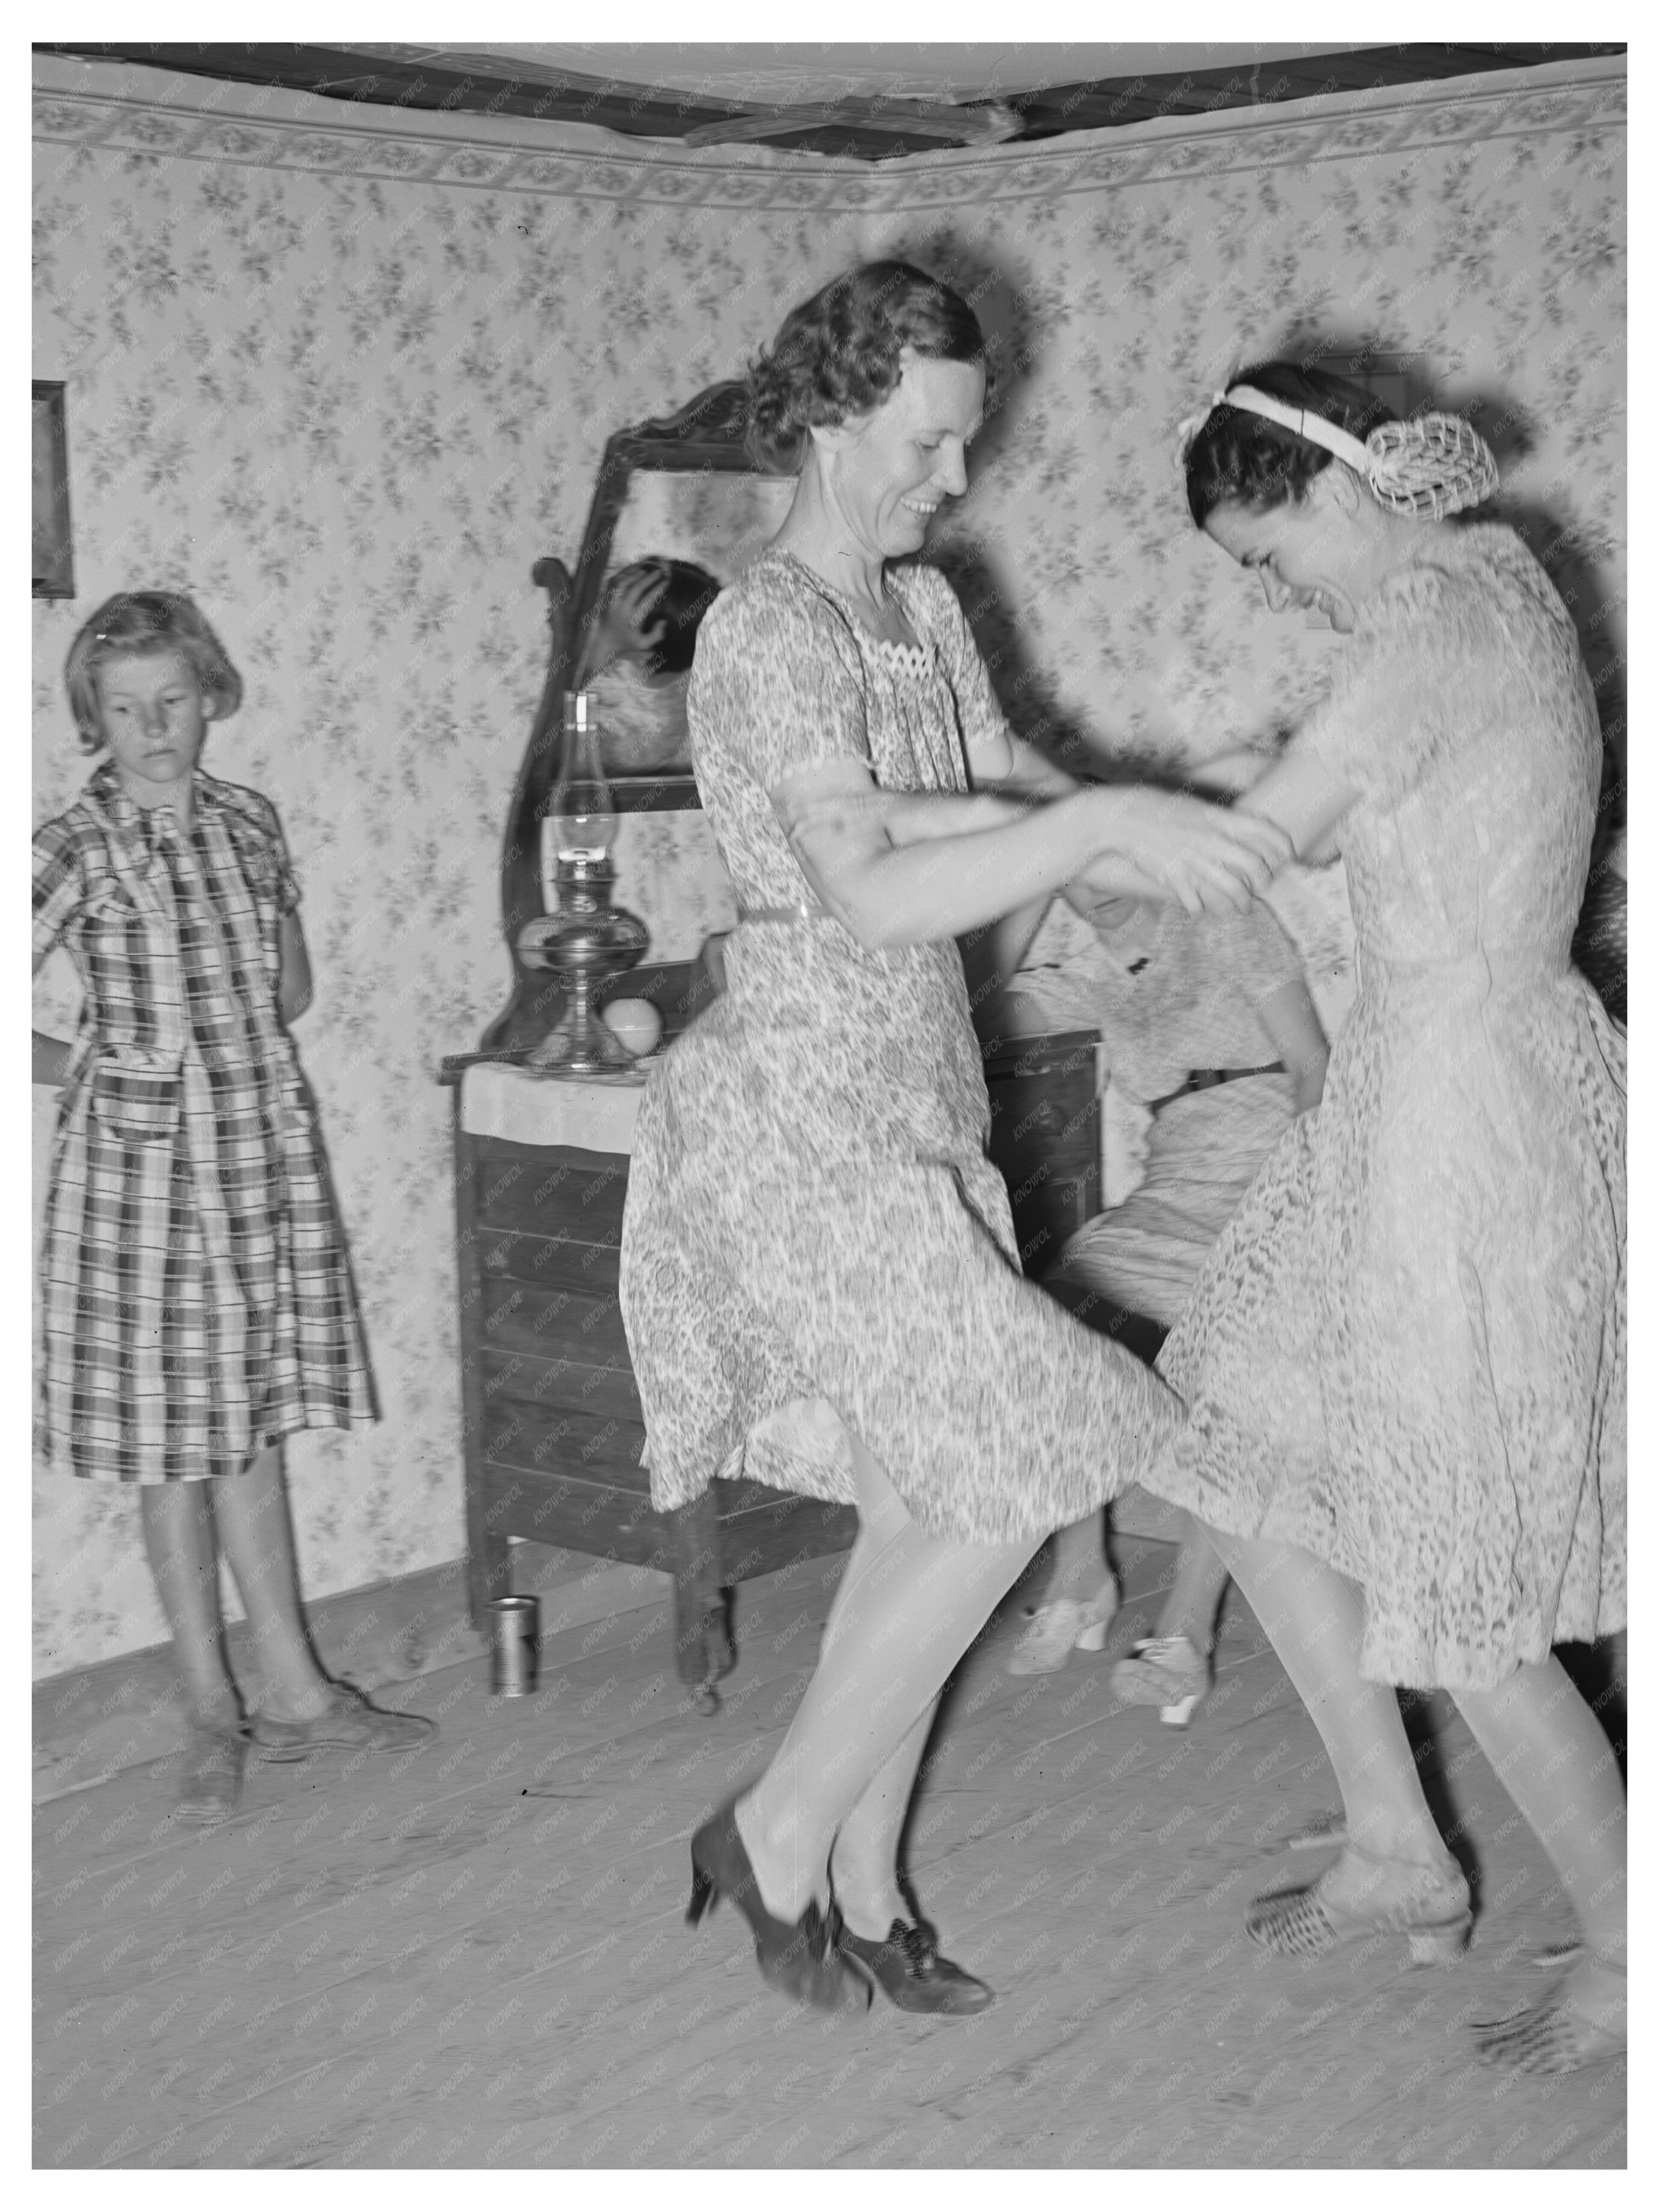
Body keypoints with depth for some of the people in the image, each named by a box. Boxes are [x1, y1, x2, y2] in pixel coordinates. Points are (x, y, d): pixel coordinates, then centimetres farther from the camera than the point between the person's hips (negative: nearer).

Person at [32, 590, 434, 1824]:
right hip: (147, 1165, -4)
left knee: (253, 1422, 13)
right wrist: (87, 1064, -5)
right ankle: (214, 1714, 14)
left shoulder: (249, 823, 6)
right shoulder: (77, 850, -10)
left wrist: (223, 1049, 3)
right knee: (177, 1439, 3)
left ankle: (294, 1691, 21)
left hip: (268, 1153, 5)